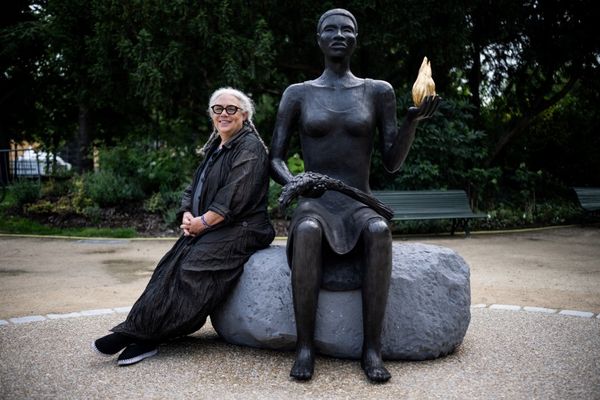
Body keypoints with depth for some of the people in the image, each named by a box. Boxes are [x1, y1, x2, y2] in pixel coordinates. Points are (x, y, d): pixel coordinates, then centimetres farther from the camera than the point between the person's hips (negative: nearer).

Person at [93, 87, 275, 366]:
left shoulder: (250, 147, -5)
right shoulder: (214, 149, 22)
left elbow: (235, 197, -16)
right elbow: (193, 189, 19)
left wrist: (203, 222, -14)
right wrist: (188, 216, -2)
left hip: (240, 229, -8)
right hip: (209, 230, 8)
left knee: (192, 268, -26)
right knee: (170, 266, -14)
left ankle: (143, 336, -23)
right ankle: (142, 336, -19)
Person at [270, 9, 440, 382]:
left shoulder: (378, 92, 9)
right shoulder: (298, 94, 9)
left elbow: (393, 162, 6)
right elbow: (275, 159, 8)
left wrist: (413, 120, -11)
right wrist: (292, 182, -14)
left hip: (360, 205, 1)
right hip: (314, 204, 0)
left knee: (380, 230, -36)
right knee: (308, 231, -37)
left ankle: (372, 348, -28)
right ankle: (305, 346, -27)